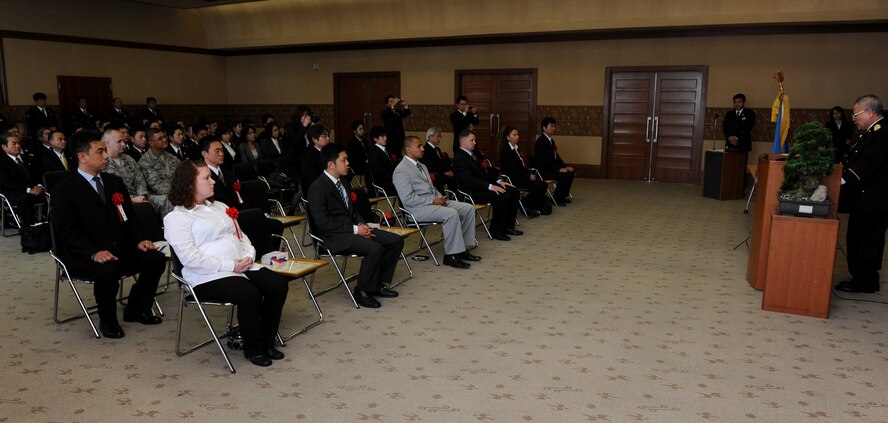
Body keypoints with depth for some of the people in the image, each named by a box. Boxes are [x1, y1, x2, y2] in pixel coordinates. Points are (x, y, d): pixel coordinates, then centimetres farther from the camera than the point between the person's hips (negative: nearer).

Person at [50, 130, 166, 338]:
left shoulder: (115, 182, 15)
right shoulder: (64, 190, -4)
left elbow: (129, 218, 17)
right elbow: (67, 232, -13)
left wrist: (139, 240, -3)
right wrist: (94, 253, -28)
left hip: (120, 248, 6)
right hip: (84, 256, -6)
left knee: (156, 258, -15)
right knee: (108, 271, -36)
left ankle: (136, 310, 7)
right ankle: (107, 321, -8)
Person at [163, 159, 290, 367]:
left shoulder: (219, 206, 20)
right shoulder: (176, 218, -4)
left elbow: (241, 235, 21)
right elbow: (190, 258, -15)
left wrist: (249, 255, -2)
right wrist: (230, 265, -18)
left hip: (243, 266, 8)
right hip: (209, 276, -7)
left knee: (279, 284, -12)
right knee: (251, 294, -30)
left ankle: (267, 341, 3)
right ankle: (253, 349, -6)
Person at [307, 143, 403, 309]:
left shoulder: (342, 183, 15)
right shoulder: (318, 188, -13)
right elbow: (322, 222, -19)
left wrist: (361, 224, 1)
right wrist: (355, 229, -19)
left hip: (351, 228, 9)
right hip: (334, 236, -9)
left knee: (396, 241, -2)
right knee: (375, 248, -30)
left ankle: (378, 284, 8)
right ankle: (362, 291, -10)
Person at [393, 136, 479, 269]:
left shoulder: (422, 166, 20)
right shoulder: (401, 171, -11)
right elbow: (407, 199, -19)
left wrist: (440, 197, 3)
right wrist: (433, 201, -18)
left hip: (434, 201, 10)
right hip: (418, 208, -10)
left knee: (469, 208, -2)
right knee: (451, 214, -31)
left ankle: (461, 248, 1)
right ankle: (450, 255, -20)